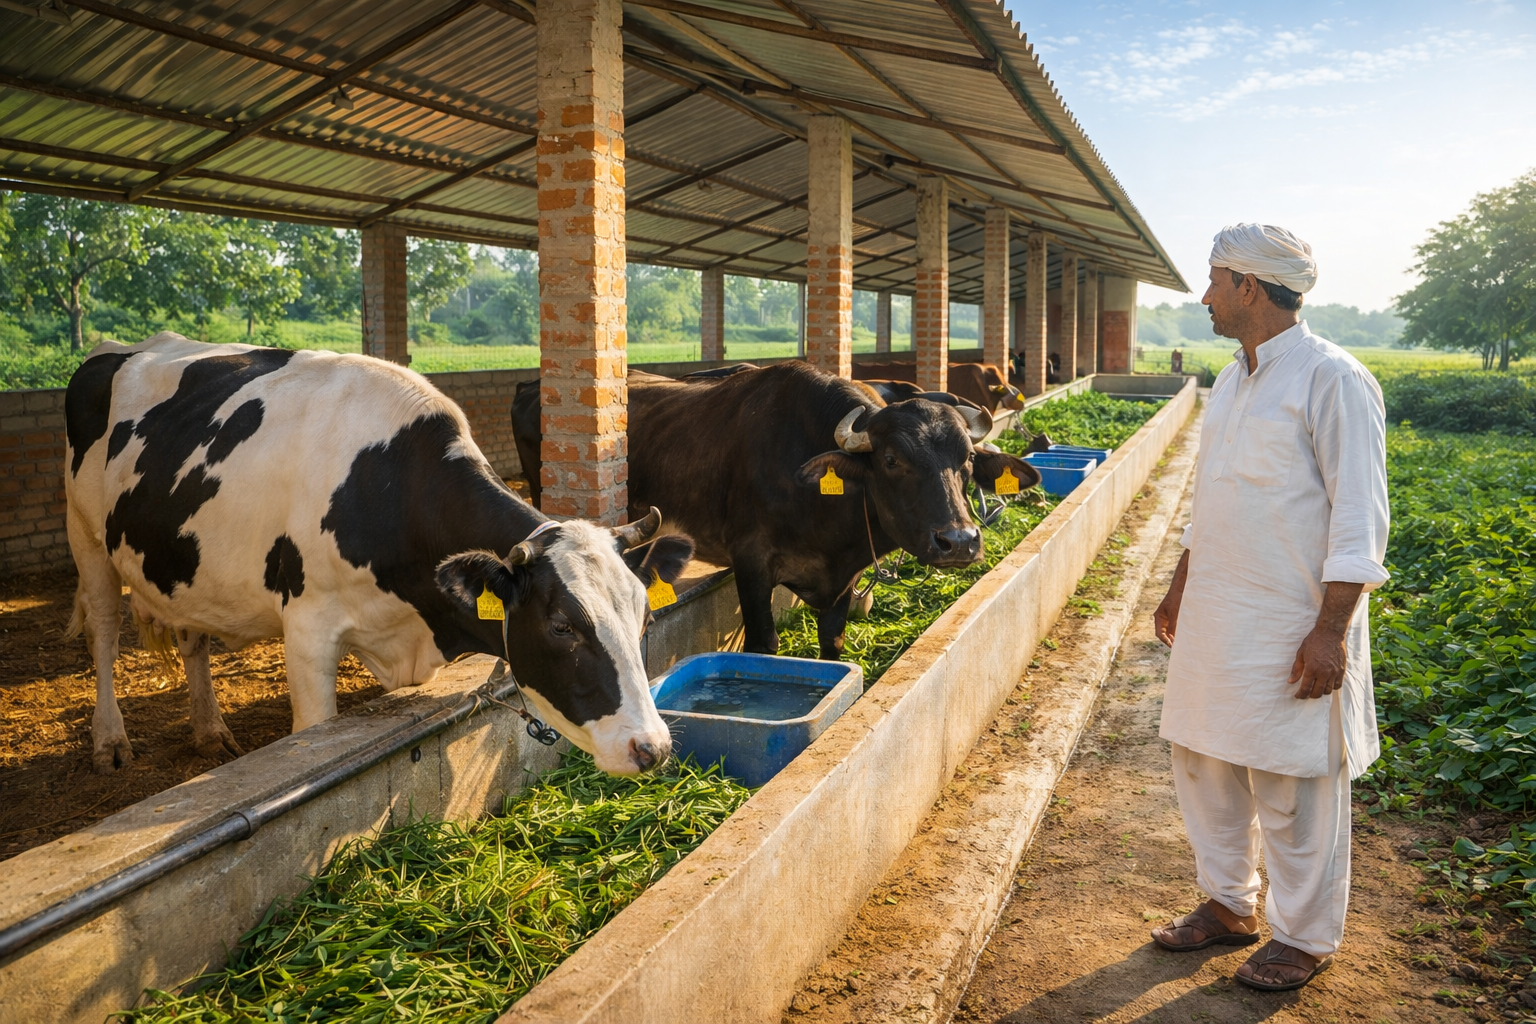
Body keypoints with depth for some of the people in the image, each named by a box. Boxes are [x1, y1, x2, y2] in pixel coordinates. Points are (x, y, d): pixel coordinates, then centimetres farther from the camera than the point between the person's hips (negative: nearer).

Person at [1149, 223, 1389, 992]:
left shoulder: (1332, 380, -13)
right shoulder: (1232, 381, 12)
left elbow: (1359, 520, -16)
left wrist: (1332, 631, -20)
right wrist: (1180, 590, 19)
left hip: (1291, 627, -8)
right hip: (1215, 620, 8)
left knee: (1293, 785, 4)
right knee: (1205, 763, 15)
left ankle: (1304, 938, 23)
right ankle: (1228, 905, 34)